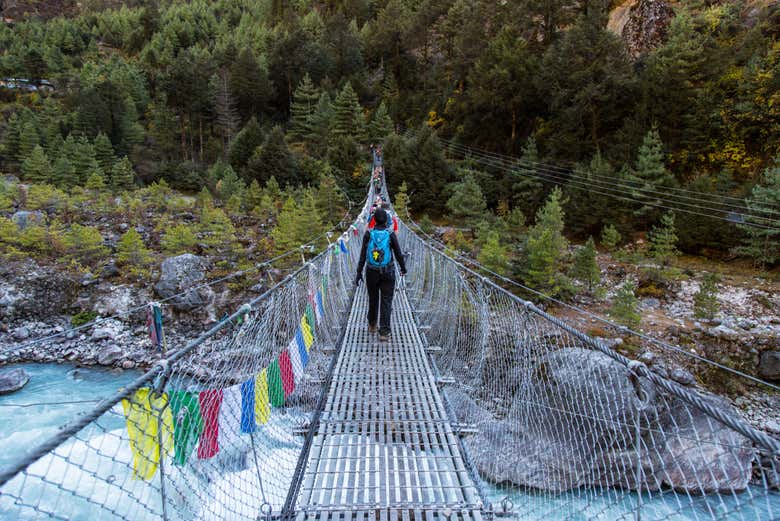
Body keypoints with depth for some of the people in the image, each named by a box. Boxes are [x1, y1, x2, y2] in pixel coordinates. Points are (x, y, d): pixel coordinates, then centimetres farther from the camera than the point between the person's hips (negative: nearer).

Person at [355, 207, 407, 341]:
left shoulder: (368, 234, -7)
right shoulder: (391, 235, -9)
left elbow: (362, 255, -7)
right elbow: (398, 254, -2)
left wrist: (359, 272, 0)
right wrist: (403, 268, 14)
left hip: (372, 272, 2)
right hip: (388, 273, -2)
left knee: (373, 299, 20)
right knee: (386, 302, 3)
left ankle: (372, 325, 38)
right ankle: (384, 333, -1)